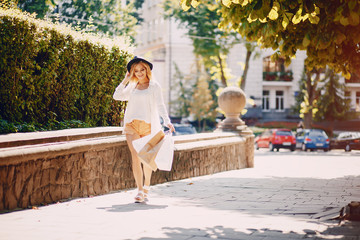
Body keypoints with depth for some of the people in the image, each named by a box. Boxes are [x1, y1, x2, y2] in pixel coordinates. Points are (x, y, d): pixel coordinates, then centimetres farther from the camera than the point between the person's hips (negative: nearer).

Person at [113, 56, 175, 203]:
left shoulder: (154, 86, 7)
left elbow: (160, 105, 1)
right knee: (135, 157, -10)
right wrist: (125, 80, 14)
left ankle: (146, 188, 23)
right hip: (131, 124, 2)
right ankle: (140, 191, -12)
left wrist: (167, 121, -13)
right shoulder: (131, 87, 18)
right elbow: (117, 96, 15)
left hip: (148, 125, -2)